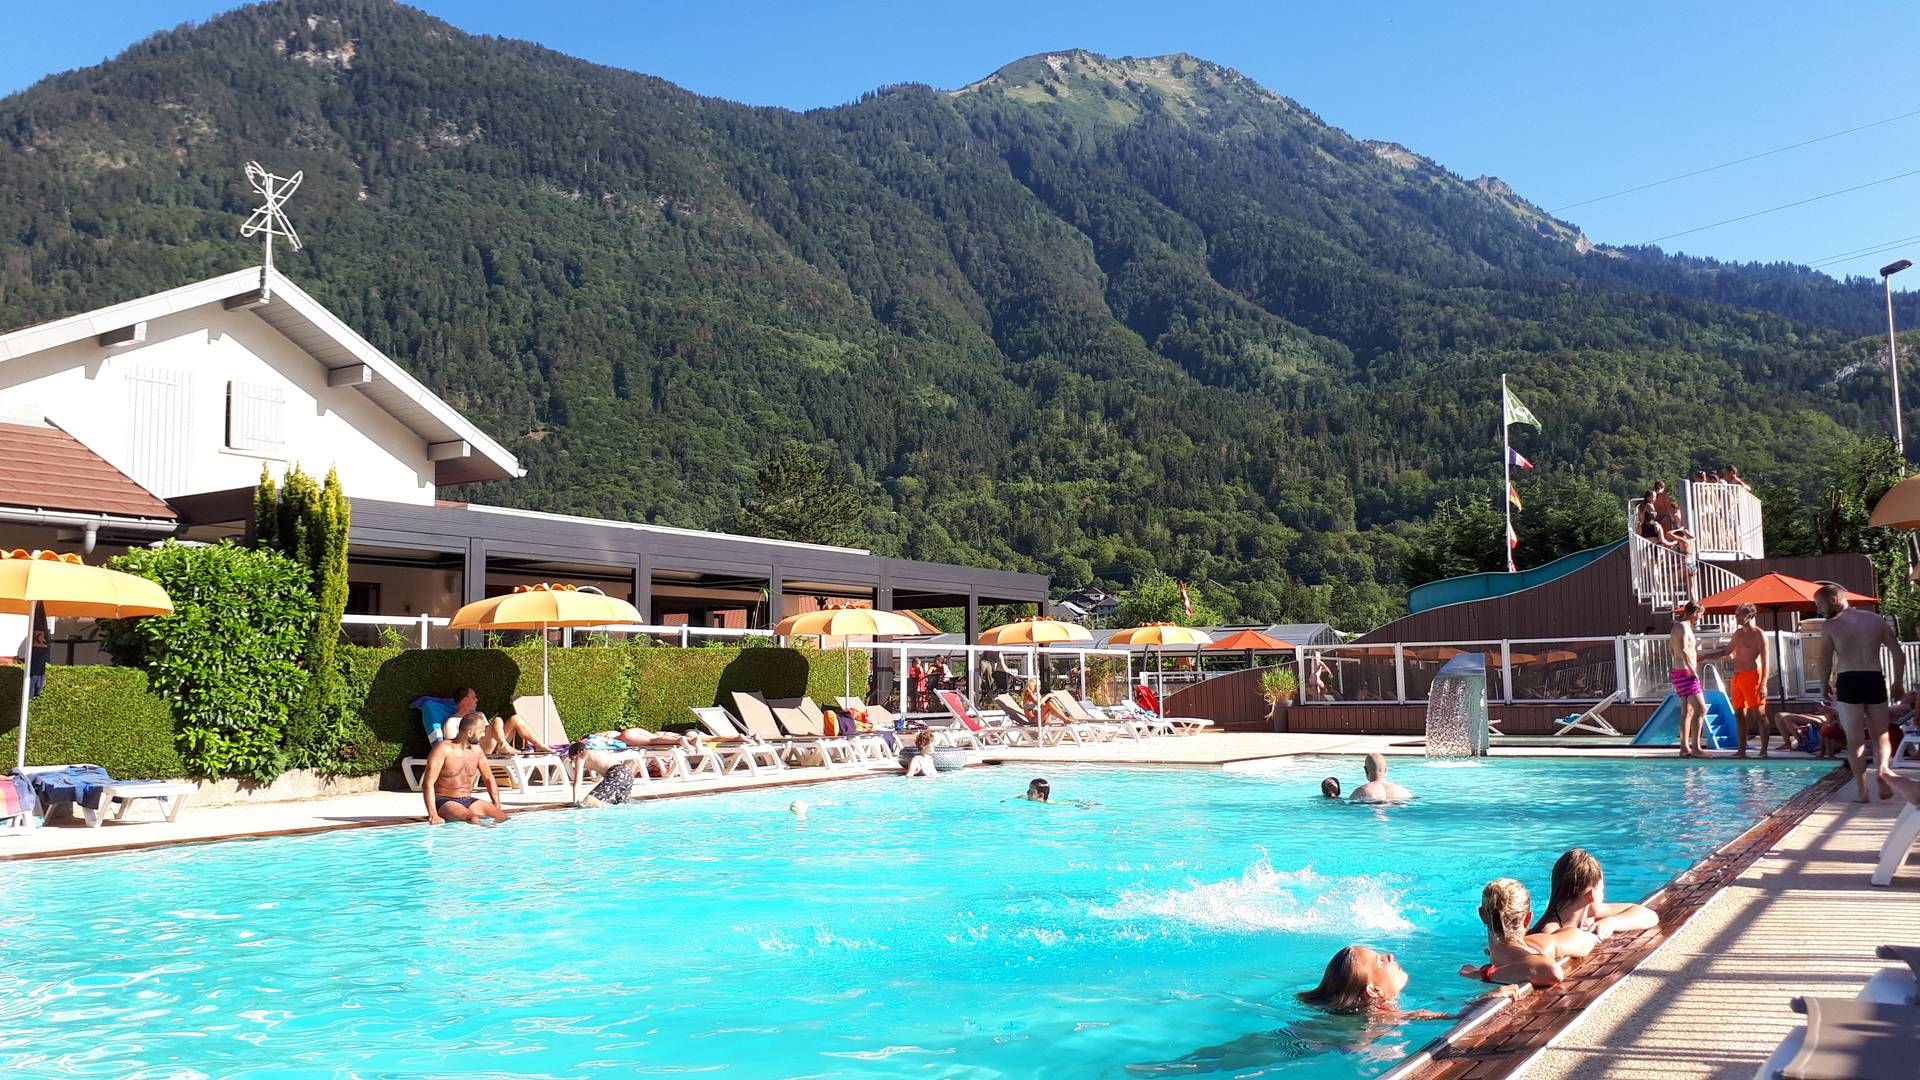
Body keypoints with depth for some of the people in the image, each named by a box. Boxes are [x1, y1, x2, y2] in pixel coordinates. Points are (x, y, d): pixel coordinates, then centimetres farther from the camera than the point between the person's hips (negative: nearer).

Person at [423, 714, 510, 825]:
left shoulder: (476, 749, 7)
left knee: (503, 817, -17)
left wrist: (497, 807, 6)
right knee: (473, 820, -37)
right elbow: (428, 783, -19)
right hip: (444, 801, -6)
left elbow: (489, 779, 16)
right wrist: (433, 815, -29)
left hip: (468, 800, 7)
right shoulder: (443, 748, -13)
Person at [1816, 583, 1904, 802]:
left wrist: (1827, 685, 11)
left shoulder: (1830, 625, 0)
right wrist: (1898, 682, 19)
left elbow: (1826, 661, -4)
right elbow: (1899, 654, 10)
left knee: (1855, 739, 4)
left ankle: (1862, 791, 3)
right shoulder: (1876, 620, 11)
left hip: (1848, 682, -3)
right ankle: (1883, 766, -17)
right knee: (1881, 735, 14)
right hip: (1875, 680, 3)